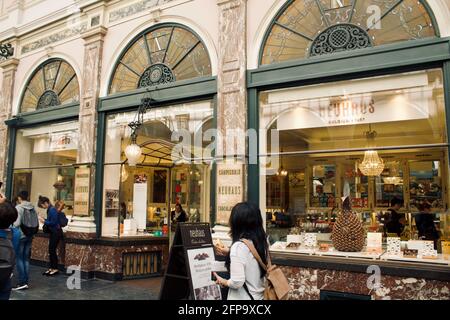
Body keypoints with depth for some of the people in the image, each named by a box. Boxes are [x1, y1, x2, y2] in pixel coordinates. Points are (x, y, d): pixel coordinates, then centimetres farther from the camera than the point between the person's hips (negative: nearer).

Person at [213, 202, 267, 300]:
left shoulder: (239, 246, -24)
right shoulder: (261, 241, -2)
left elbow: (237, 282, -26)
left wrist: (223, 282, -6)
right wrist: (230, 253, 24)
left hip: (243, 297, -7)